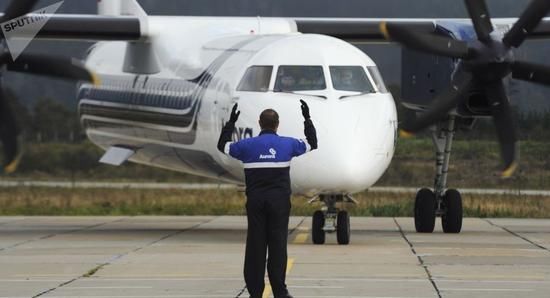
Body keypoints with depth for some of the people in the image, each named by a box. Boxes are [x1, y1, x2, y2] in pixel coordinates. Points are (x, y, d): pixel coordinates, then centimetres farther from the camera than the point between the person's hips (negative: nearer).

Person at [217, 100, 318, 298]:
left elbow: (223, 146, 17)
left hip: (256, 201, 1)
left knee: (255, 245, 3)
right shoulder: (287, 144, 0)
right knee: (278, 245, 1)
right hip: (280, 200, -1)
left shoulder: (248, 145, 0)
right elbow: (312, 144, 17)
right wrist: (308, 120, 26)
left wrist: (231, 123, 25)